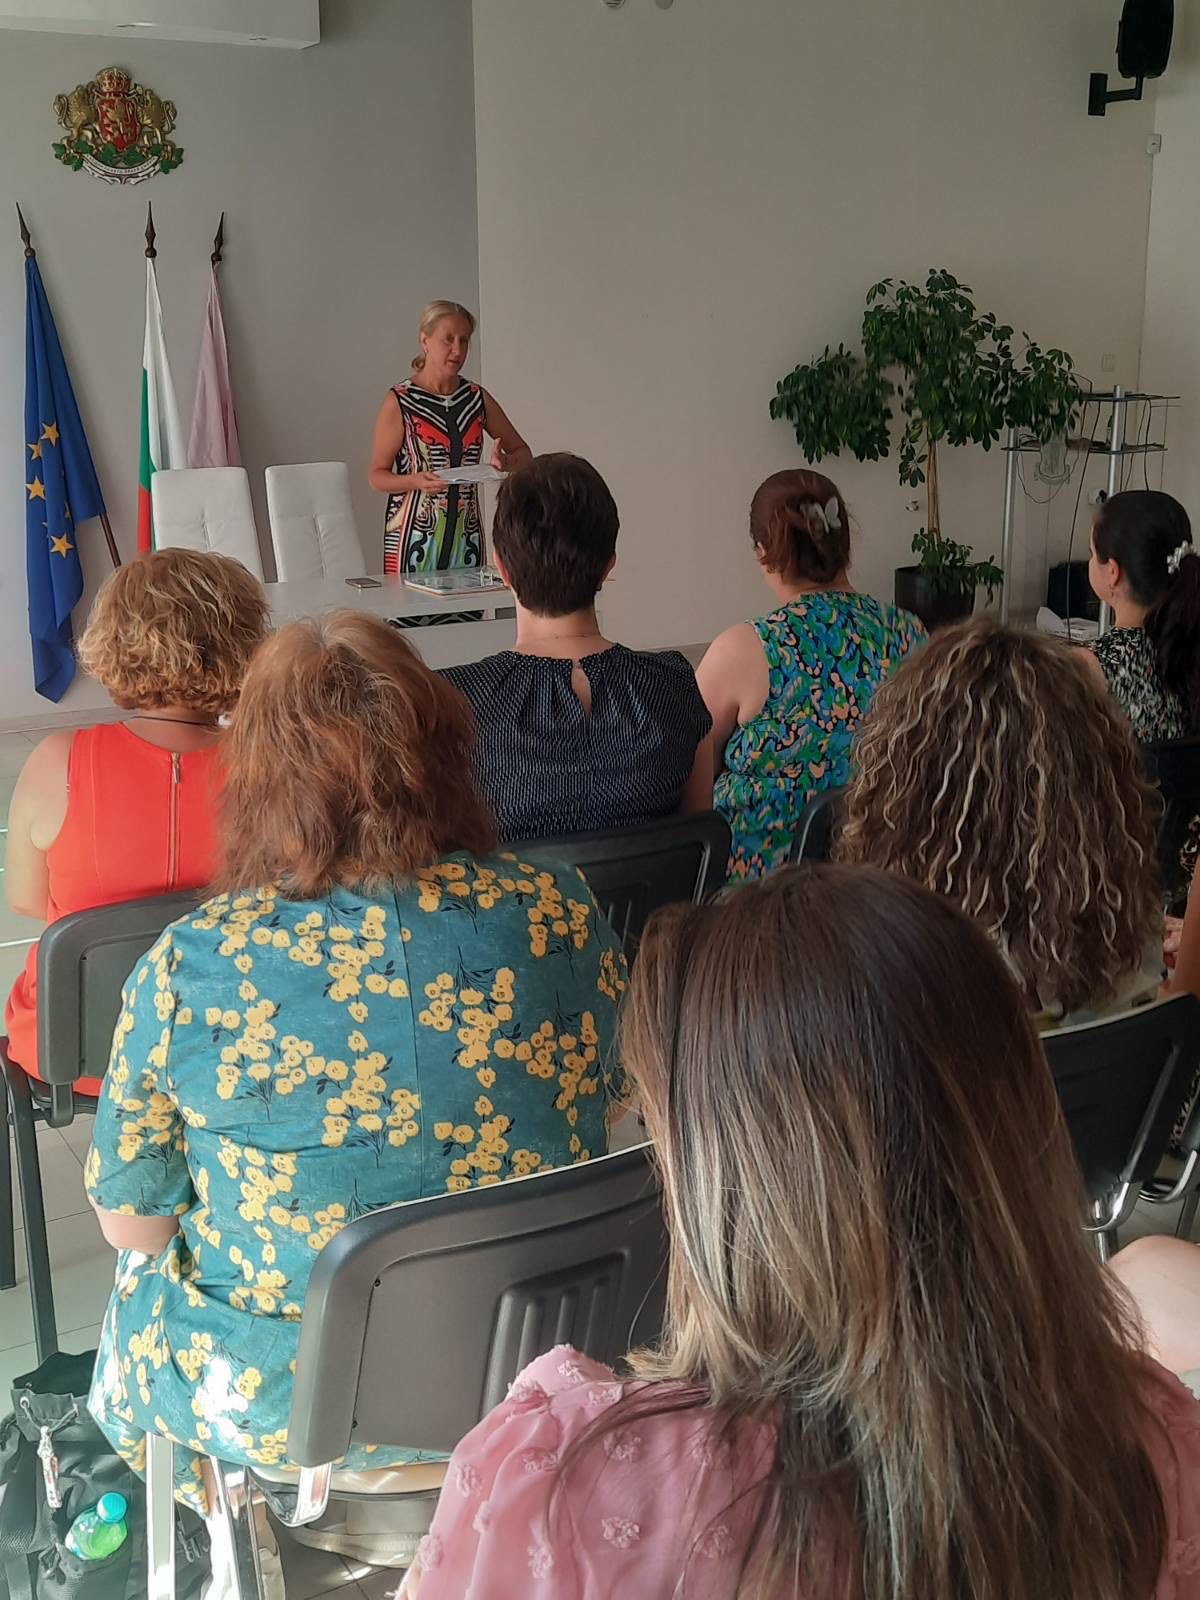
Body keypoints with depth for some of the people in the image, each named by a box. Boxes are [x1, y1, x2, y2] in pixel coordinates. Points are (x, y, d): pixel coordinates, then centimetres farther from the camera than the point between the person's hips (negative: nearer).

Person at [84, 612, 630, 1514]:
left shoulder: (187, 969, -23)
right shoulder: (562, 913, -15)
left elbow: (133, 1224, -9)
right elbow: (618, 1117, 2)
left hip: (285, 1412, -3)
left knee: (149, 1273, 31)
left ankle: (207, 1519, 53)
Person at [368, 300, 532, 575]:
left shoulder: (477, 398, 7)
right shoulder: (400, 401, -5)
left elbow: (522, 452, 15)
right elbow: (376, 475, -4)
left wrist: (505, 464, -7)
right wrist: (417, 481, -22)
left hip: (467, 535, 4)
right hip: (413, 534, -4)